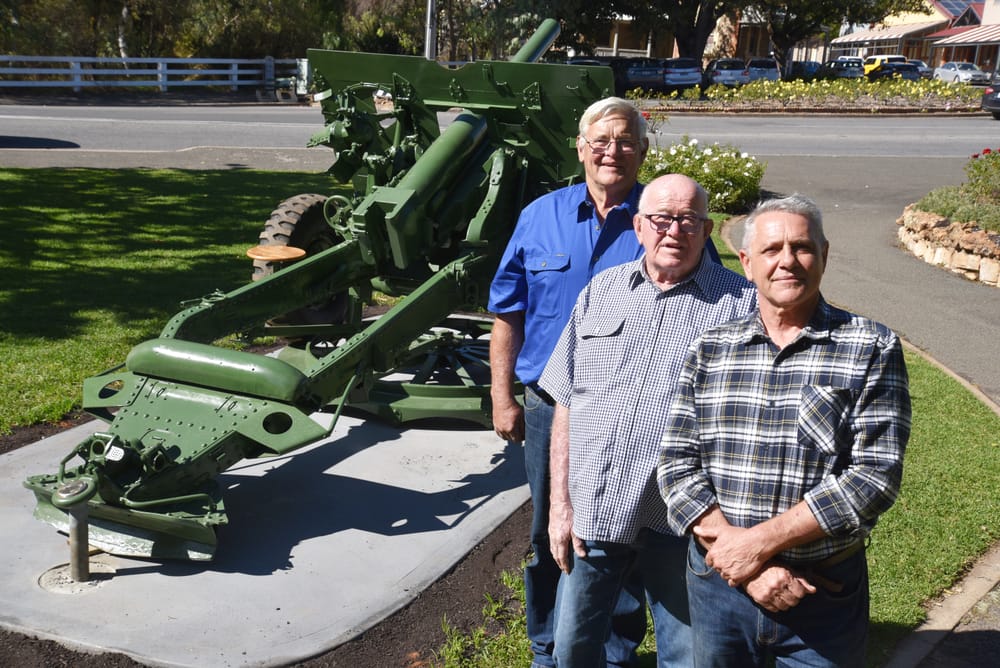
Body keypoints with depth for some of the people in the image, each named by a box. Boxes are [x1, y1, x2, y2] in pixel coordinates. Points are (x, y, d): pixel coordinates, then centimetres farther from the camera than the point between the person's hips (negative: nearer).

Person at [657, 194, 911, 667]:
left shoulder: (872, 349, -4)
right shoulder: (710, 349, 2)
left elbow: (876, 473, -13)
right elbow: (677, 463, -4)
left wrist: (760, 541, -18)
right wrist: (750, 569, -15)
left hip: (824, 592, -1)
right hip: (718, 581, 2)